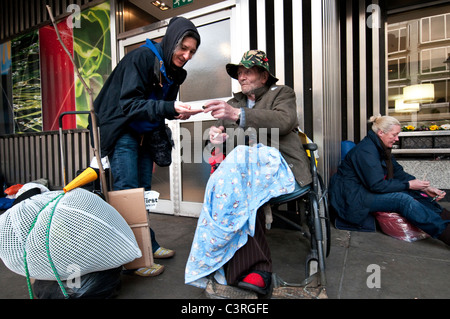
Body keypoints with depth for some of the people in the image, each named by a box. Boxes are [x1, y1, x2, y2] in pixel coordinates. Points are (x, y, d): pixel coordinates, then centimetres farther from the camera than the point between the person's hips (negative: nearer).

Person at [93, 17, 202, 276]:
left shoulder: (175, 72, 8)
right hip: (123, 132, -7)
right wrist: (169, 108, -35)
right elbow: (129, 104, -25)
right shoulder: (142, 58, -15)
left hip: (145, 135, 7)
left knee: (143, 193, 8)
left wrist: (178, 113, 0)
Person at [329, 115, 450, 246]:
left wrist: (425, 187, -1)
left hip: (366, 189, 10)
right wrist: (409, 185, -16)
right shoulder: (366, 150, -21)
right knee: (403, 200, -25)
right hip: (352, 197, -10)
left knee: (416, 194, -5)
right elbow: (377, 185, -24)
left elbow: (398, 172, 9)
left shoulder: (381, 148, 10)